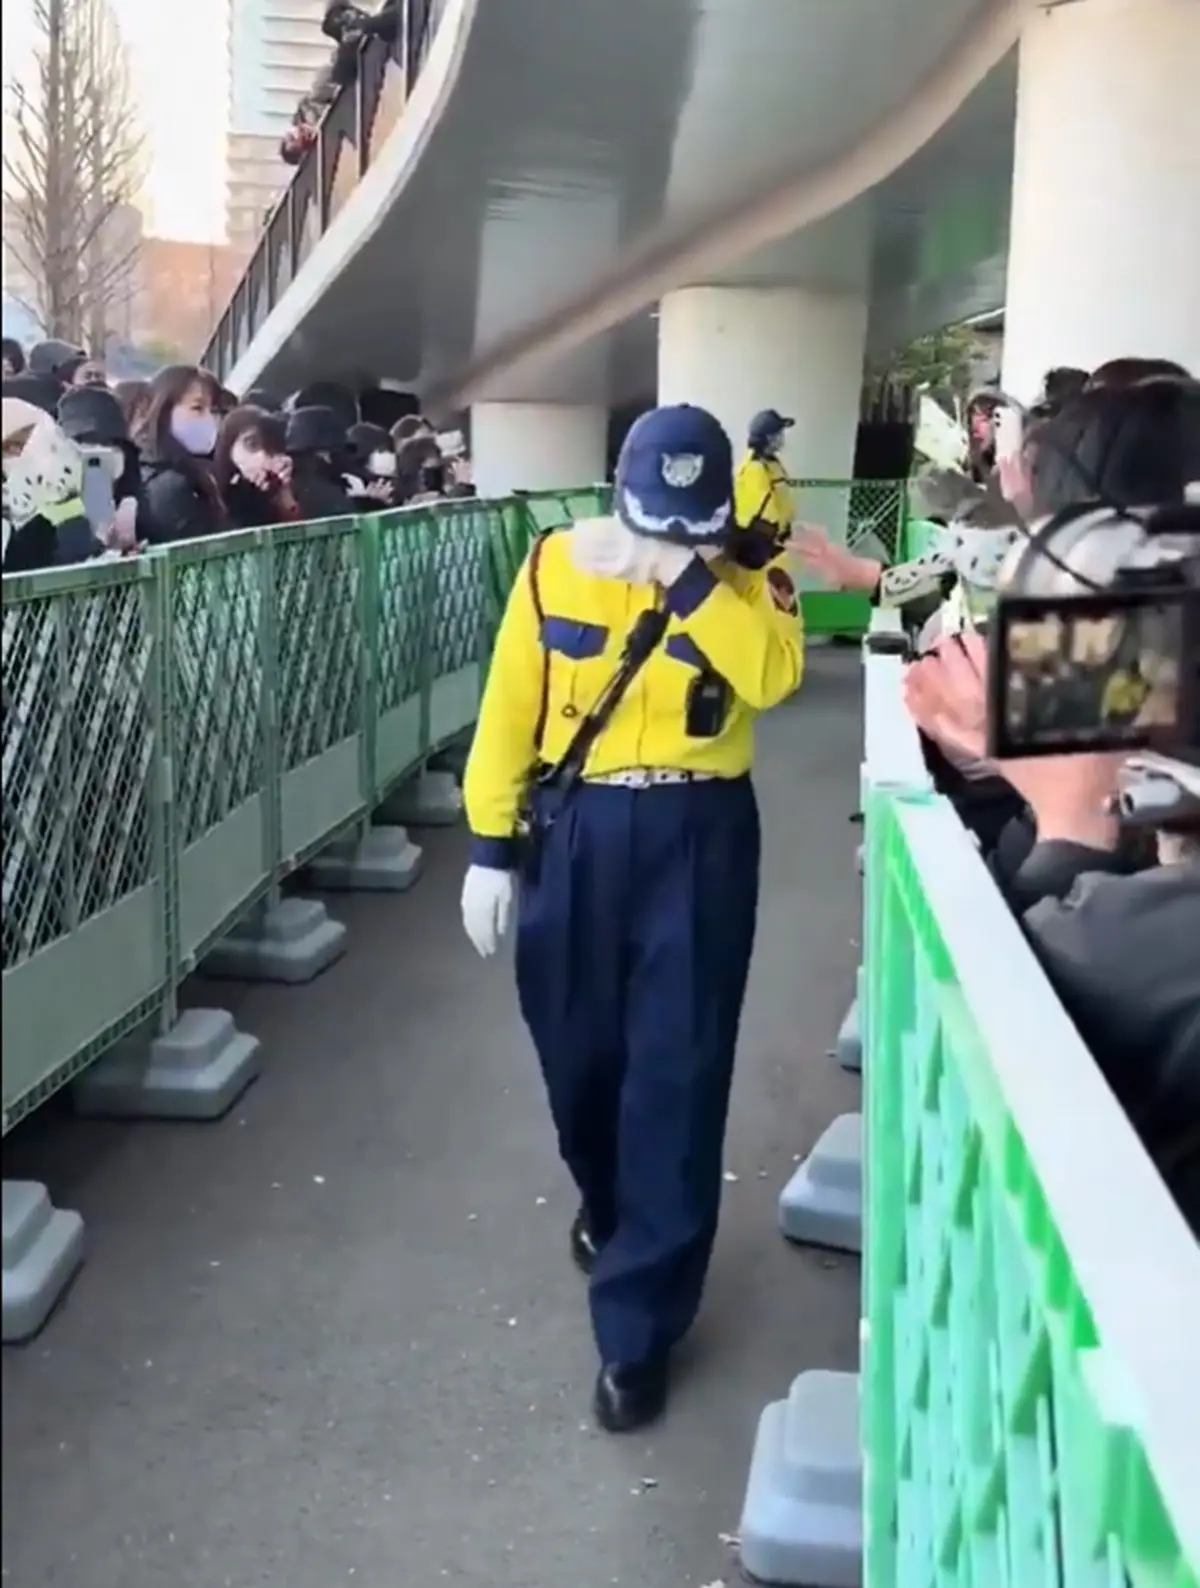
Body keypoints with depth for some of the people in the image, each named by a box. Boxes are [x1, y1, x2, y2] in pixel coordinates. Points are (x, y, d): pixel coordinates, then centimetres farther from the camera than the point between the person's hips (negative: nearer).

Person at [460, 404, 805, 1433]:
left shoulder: (742, 578, -3)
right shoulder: (556, 567, -3)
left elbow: (773, 676, -22)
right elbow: (510, 710, -1)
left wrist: (695, 581, -26)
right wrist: (491, 846, -3)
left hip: (699, 840, -1)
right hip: (576, 832, 2)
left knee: (675, 1080, -2)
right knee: (579, 1057, 15)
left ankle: (639, 1327, 7)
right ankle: (607, 1204, 48)